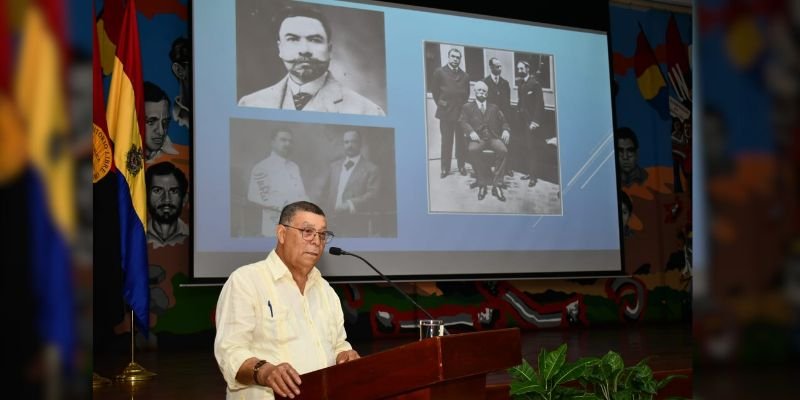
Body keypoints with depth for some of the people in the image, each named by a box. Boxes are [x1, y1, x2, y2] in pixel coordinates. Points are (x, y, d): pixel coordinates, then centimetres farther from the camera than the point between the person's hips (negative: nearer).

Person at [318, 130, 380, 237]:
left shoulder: (371, 169, -1)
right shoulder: (334, 166, 17)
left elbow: (372, 195, -10)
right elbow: (325, 191, 21)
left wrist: (350, 205, -20)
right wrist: (327, 211, 6)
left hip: (356, 226, -4)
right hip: (333, 222, 4)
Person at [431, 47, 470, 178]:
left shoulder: (464, 76, 9)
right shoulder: (440, 72, 2)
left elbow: (466, 93, 16)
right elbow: (434, 89, 5)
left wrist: (463, 104, 7)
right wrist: (439, 102, 1)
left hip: (461, 112, 2)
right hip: (445, 112, -2)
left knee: (461, 141, 4)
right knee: (446, 141, 1)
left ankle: (462, 166, 12)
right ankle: (445, 168, 5)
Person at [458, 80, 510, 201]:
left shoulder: (494, 108, 28)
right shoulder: (467, 107, 21)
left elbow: (503, 121, 20)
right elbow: (463, 122, 5)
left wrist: (505, 130, -4)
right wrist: (471, 131, -16)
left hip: (493, 137, 2)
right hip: (478, 138, -1)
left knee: (503, 150, -33)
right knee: (473, 150, -38)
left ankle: (496, 185, -30)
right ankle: (483, 182, -27)